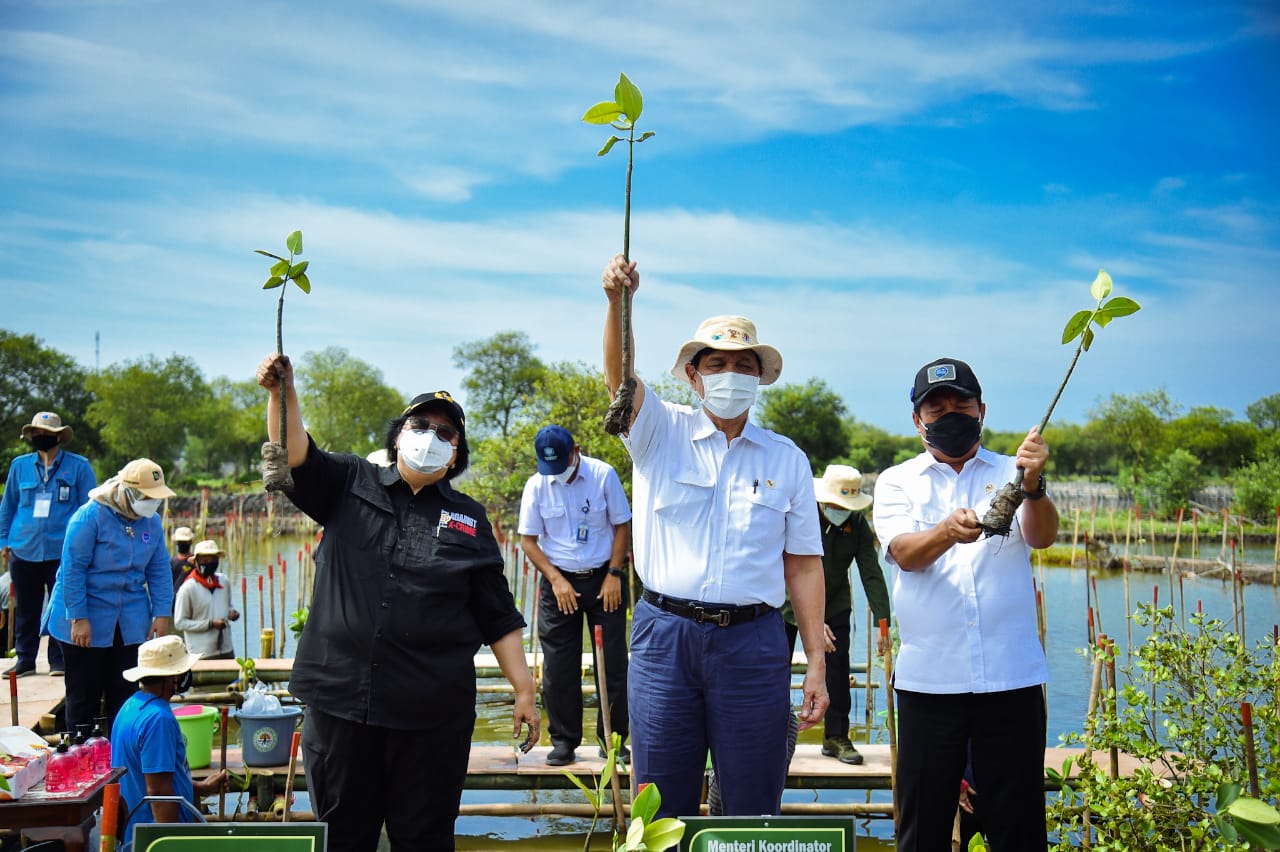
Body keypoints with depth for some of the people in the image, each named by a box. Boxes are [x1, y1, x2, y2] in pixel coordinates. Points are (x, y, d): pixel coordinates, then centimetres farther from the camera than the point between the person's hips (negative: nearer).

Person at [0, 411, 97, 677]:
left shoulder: (78, 466, 0)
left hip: (62, 552, -3)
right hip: (23, 551, 3)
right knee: (25, 610, 10)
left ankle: (59, 661, 11)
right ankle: (25, 660, 20)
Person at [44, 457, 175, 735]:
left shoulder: (152, 522, 1)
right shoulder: (90, 517, -16)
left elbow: (159, 570, 6)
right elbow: (72, 570, -15)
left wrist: (162, 613, -2)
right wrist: (78, 618, -17)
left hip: (131, 625, 5)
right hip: (87, 623, -5)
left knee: (125, 693, 7)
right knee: (84, 696, 5)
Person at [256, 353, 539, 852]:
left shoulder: (469, 519, 9)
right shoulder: (352, 485, 9)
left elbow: (498, 617, 8)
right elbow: (295, 457, -8)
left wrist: (524, 691, 4)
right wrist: (283, 393, -24)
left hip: (433, 713, 0)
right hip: (340, 699, 0)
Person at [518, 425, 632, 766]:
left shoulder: (603, 475, -7)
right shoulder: (536, 485, -4)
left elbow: (622, 526, 0)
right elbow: (528, 540, 0)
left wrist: (614, 574, -7)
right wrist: (556, 579, -10)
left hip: (603, 579, -1)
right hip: (559, 581, 1)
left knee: (613, 662, 1)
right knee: (558, 666, 3)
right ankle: (564, 739, 14)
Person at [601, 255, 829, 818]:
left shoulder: (786, 459, 9)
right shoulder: (661, 434, 7)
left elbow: (804, 566, 7)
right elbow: (620, 376, -13)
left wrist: (817, 664, 2)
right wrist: (618, 300, -31)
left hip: (752, 643, 1)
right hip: (664, 637, 0)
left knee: (754, 810, 5)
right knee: (662, 812, 7)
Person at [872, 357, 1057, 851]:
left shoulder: (1010, 474, 10)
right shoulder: (897, 482, 9)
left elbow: (1042, 537, -9)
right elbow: (904, 552, -9)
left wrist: (1032, 485, -30)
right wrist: (947, 532, -31)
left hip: (1011, 675, 0)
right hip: (928, 676, 0)